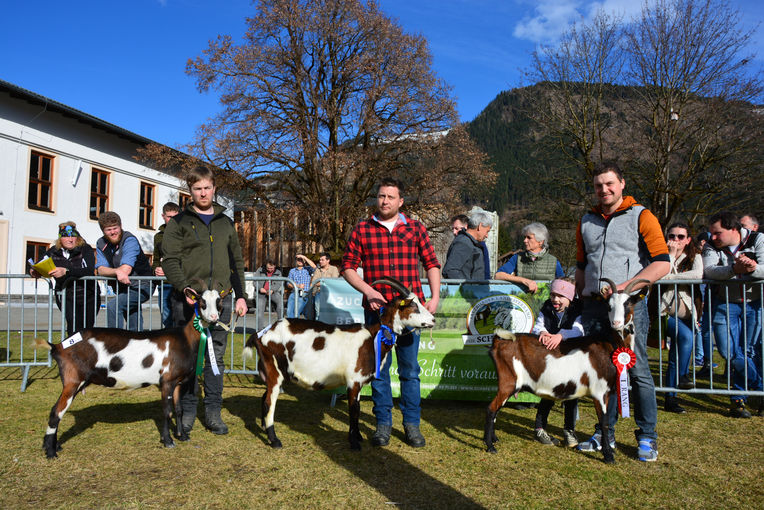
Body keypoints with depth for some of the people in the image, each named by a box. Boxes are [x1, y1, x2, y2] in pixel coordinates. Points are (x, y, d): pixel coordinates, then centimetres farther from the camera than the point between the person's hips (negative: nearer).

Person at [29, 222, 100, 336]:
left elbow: (90, 271, -23)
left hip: (88, 296, -1)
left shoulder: (85, 249, -7)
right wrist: (34, 271, -17)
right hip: (65, 296, 1)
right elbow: (38, 267, 8)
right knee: (74, 325, -24)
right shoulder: (53, 251, 4)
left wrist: (66, 271, -36)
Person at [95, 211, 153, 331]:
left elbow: (126, 269, -23)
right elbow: (100, 270, -8)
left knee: (112, 306, -25)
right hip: (123, 289, 7)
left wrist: (109, 271, -8)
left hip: (140, 287, -7)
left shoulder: (130, 240, -14)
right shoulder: (101, 244, 5)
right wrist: (117, 272, -28)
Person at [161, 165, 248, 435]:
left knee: (216, 357, 6)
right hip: (188, 300, -3)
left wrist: (241, 295, 11)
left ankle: (213, 412, 15)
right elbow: (170, 260, -4)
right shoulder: (179, 222, 5)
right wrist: (185, 288, -20)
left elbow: (237, 262, 18)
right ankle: (188, 411, 15)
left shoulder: (226, 223, 17)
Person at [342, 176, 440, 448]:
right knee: (378, 368, 8)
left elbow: (431, 263, 9)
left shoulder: (415, 228, 7)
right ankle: (383, 422, 22)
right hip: (376, 308, 0)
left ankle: (412, 423, 20)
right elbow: (348, 266, 4)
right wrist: (368, 291, -9)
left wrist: (435, 297, -1)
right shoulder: (362, 230, 5)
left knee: (410, 369, 7)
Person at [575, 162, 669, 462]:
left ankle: (647, 438, 13)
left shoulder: (641, 217, -1)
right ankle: (605, 433, 20)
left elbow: (662, 263, -8)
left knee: (637, 371, -1)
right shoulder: (586, 223, 15)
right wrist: (580, 300, 16)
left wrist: (624, 286, -16)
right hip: (593, 306, 5)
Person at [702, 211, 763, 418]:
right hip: (725, 304, 1)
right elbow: (709, 270, -19)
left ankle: (738, 398, 15)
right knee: (728, 351, -7)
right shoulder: (711, 247, 1)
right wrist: (735, 270, -37)